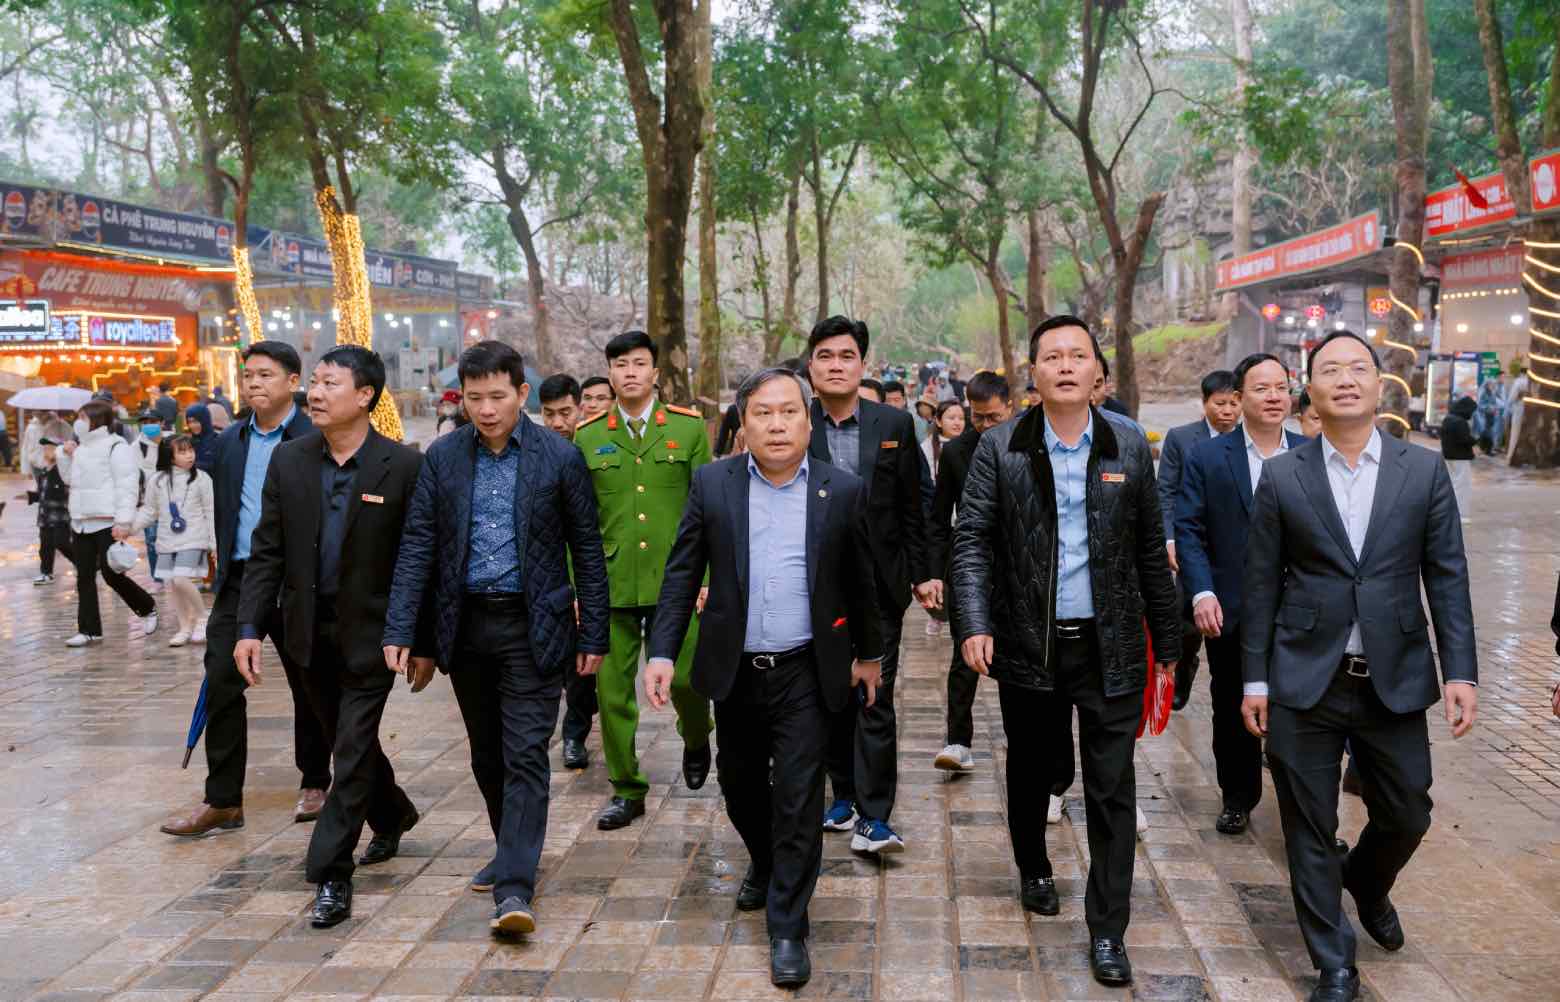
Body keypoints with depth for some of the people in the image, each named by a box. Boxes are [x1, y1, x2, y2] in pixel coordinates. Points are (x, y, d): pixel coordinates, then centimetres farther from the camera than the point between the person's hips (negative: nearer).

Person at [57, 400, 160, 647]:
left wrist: (123, 522, -22)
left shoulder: (116, 447, -10)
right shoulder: (81, 447, 17)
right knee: (84, 577, 7)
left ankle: (148, 608, 16)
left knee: (112, 574, -6)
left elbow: (127, 486, -16)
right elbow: (69, 479, 26)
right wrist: (67, 457, 9)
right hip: (81, 522, 8)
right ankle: (89, 629, 12)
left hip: (107, 523, -8)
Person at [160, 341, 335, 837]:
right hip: (239, 580, 4)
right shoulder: (229, 441, 10)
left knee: (309, 686, 9)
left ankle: (314, 783, 27)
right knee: (222, 683, -3)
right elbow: (223, 512, 16)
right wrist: (224, 575, 15)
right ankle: (222, 801, 4)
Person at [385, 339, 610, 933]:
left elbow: (587, 551, -1)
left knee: (525, 754, -7)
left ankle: (514, 888, -6)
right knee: (487, 755, 15)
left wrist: (594, 635, -3)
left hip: (532, 626, -3)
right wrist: (400, 629, -7)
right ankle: (511, 850, 35)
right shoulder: (442, 456, 3)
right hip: (466, 624, 4)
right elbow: (417, 545, 2)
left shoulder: (560, 458, -5)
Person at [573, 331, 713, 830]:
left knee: (684, 677, -2)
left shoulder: (689, 428, 3)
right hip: (611, 583, 2)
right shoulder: (588, 437, 6)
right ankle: (626, 790, 20)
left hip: (675, 582, -1)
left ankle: (696, 741, 32)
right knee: (612, 689, 4)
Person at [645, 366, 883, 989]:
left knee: (798, 799, -2)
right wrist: (662, 652, -7)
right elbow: (682, 573, 0)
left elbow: (859, 581, 7)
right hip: (734, 671, 2)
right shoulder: (711, 484, -1)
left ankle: (788, 928, 11)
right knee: (740, 786, 18)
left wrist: (868, 654, 14)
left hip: (805, 673, -2)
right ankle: (763, 864, 47)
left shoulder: (843, 491, -3)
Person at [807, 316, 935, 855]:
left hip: (879, 584, -1)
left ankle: (873, 819, -1)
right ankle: (845, 795, 28)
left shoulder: (894, 424, 2)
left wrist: (920, 573, 4)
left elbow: (912, 507, 6)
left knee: (874, 699, -4)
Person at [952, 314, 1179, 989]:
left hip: (1111, 646, 0)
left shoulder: (1129, 446, 2)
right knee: (1029, 770, 18)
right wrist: (974, 624, -15)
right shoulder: (1000, 448, -3)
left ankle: (1108, 932, 13)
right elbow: (971, 539, -4)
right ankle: (1033, 870, 45)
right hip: (1028, 645, 0)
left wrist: (1166, 639, 8)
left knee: (1112, 788, 3)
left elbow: (1150, 549, 6)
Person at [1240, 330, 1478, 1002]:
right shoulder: (1281, 477, -1)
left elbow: (1448, 578, 2)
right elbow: (1261, 585, 1)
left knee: (1407, 815, 15)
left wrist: (1461, 672, -5)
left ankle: (1367, 884, 48)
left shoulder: (1424, 471, 2)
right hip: (1304, 682, -1)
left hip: (1394, 681, 2)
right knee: (1310, 832, 5)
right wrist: (1255, 680, -1)